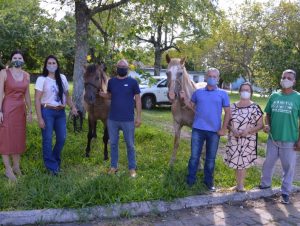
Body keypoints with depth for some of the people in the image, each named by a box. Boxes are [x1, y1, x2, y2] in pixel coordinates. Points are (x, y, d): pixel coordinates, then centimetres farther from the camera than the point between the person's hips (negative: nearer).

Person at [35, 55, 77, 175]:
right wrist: (39, 118, -15)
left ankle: (55, 160, 30)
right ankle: (51, 165, 14)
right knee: (47, 139, 0)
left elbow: (67, 95, 18)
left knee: (62, 138, 7)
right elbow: (37, 99, -8)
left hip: (61, 112, 4)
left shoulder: (62, 78, 8)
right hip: (47, 112, -4)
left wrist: (72, 107, 0)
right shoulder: (42, 79, -5)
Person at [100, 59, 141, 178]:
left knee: (130, 145, 7)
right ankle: (113, 166, 28)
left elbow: (138, 99, -2)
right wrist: (102, 94, -8)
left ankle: (132, 168, 20)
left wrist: (138, 116, -6)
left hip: (128, 120, -3)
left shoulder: (133, 82, -6)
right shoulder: (111, 81, 3)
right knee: (113, 143, 13)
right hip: (112, 119, 3)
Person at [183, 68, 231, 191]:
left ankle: (209, 181, 25)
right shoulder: (198, 92, 5)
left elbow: (227, 112, 1)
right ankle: (190, 180, 17)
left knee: (211, 158, 11)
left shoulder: (223, 94, 1)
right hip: (198, 129, 1)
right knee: (194, 156, 6)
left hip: (214, 131, -1)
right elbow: (191, 106, 14)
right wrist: (184, 98, -5)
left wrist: (223, 128, -6)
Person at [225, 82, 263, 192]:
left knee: (242, 163, 2)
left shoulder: (255, 108, -5)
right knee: (236, 162, 9)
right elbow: (228, 122, 9)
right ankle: (238, 184, 23)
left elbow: (260, 125, -4)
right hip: (234, 139, 3)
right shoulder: (233, 106, 5)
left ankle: (240, 185, 16)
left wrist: (248, 131, -18)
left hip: (248, 140, -3)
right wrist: (233, 130, -11)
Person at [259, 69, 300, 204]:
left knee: (289, 166, 7)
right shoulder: (274, 96, 3)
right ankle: (265, 183, 38)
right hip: (273, 138, 4)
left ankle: (286, 192, 22)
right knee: (268, 163, 17)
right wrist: (266, 125, -8)